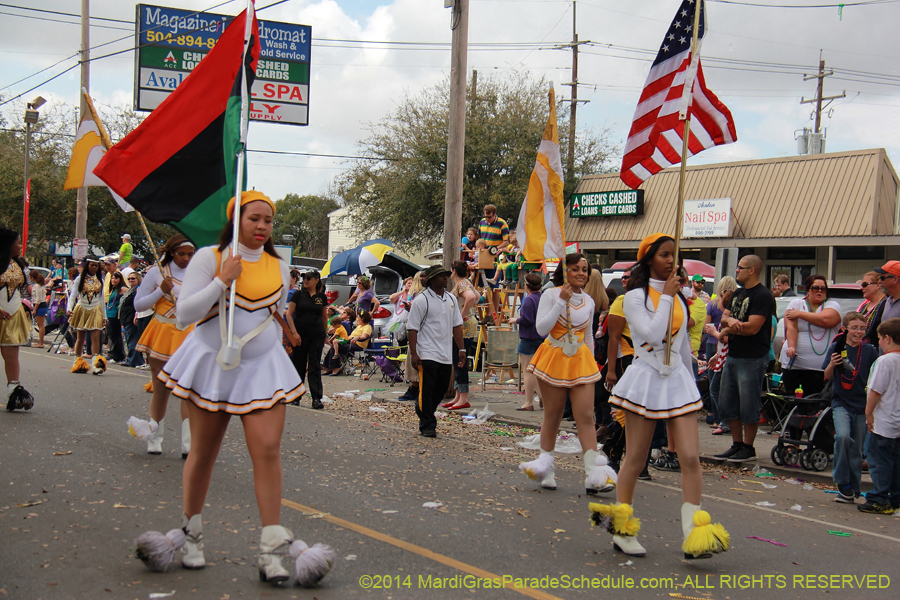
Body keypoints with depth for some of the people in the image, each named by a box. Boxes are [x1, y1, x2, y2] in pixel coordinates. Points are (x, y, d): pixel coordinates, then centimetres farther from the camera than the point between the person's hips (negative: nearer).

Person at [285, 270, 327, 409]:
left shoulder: (321, 297, 6)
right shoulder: (298, 294, -1)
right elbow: (289, 314, -3)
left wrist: (324, 335, 16)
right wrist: (294, 332, -12)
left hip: (317, 335, 1)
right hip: (300, 334, -1)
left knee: (315, 366, -4)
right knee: (299, 365, 8)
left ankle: (316, 399, -7)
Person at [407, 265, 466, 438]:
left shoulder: (451, 299, 12)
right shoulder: (421, 300, -7)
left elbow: (457, 325, 17)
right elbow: (412, 328, -8)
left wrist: (461, 349, 12)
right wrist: (413, 354, -14)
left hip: (446, 356, 6)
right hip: (427, 355, -6)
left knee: (441, 390, 11)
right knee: (427, 391, -2)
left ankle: (422, 411, 32)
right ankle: (427, 426, 8)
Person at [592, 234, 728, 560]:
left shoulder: (678, 295, 14)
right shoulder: (635, 297, -4)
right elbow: (653, 334, -20)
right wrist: (666, 296, -12)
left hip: (678, 380, 5)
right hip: (646, 378, -5)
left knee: (691, 458, -8)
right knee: (635, 460, 4)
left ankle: (693, 535, -8)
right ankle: (622, 530, 18)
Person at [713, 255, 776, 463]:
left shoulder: (763, 296, -11)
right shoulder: (738, 294, 17)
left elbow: (752, 328, -19)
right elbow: (724, 317, 10)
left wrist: (728, 330, -6)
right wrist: (730, 321, -14)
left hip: (752, 358, -9)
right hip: (733, 356, 9)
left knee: (748, 406, -3)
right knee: (727, 404, 12)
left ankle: (748, 448, 8)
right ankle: (737, 445, 21)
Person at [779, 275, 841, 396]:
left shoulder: (833, 305, 10)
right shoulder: (796, 303, 12)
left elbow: (827, 320, -14)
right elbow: (790, 327, -2)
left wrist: (800, 314, -4)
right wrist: (791, 346, -20)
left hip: (820, 367, -1)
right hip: (793, 363, 1)